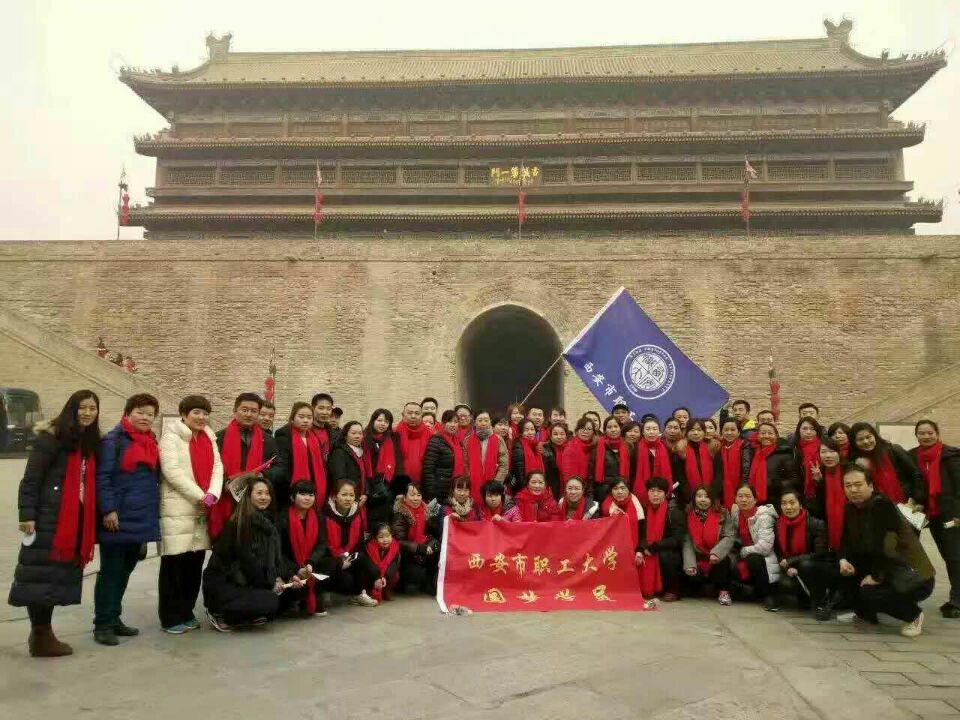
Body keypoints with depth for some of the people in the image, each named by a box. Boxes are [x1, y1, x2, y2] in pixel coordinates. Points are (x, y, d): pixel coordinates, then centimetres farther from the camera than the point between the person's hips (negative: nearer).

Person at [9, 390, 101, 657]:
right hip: (48, 518, -7)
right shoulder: (51, 438, -8)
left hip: (75, 519, 7)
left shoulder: (90, 442, 13)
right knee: (41, 574, -2)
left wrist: (90, 522, 12)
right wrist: (27, 514, -17)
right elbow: (30, 479, -11)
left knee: (58, 575, 11)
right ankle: (40, 636, 7)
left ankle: (42, 633, 21)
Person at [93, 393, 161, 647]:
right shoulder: (113, 440, -8)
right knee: (110, 571, 0)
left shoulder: (152, 442, 14)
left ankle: (114, 618, 25)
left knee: (125, 570, 14)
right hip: (118, 518, -7)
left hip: (141, 519, 7)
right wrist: (108, 510, -20)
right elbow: (102, 477, -14)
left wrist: (153, 510, 15)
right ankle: (103, 624, 10)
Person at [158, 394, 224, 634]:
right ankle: (171, 617, 9)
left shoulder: (209, 437, 15)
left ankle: (186, 612, 22)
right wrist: (200, 496, -15)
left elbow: (217, 466, 7)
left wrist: (213, 494, -11)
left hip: (203, 509, 6)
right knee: (175, 562, -2)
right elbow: (171, 470, -13)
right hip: (178, 508, -6)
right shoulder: (171, 436, -4)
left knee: (195, 562, 10)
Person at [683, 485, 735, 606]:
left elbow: (730, 536, -13)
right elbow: (687, 542, -8)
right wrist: (690, 564, -20)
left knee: (723, 560, -33)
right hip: (698, 559, 1)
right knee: (692, 576, -25)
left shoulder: (721, 514, -3)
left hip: (717, 557, -1)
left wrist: (717, 552, -29)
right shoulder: (689, 516, -2)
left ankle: (723, 591, -8)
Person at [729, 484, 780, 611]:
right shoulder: (735, 511, -1)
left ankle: (767, 595, -12)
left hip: (763, 559, -7)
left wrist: (743, 551, -17)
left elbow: (764, 547, -29)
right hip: (745, 556, 7)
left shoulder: (764, 516, -20)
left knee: (753, 559, -35)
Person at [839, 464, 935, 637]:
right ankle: (866, 613, 16)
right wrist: (843, 560, -16)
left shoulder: (882, 505, -21)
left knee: (868, 592, -28)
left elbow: (886, 545, -27)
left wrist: (877, 576, -21)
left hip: (914, 577, -8)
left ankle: (914, 615, 1)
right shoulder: (851, 508, 3)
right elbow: (847, 540, 4)